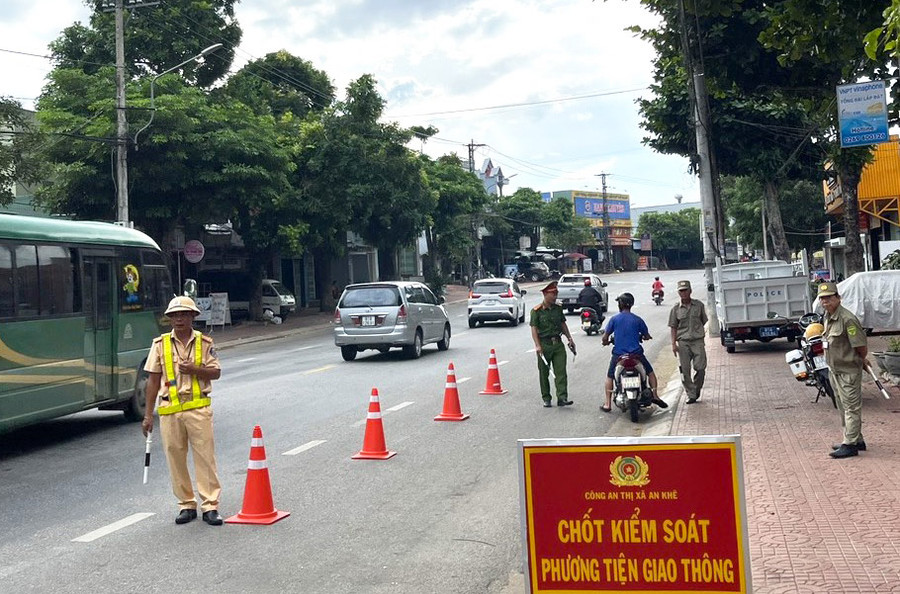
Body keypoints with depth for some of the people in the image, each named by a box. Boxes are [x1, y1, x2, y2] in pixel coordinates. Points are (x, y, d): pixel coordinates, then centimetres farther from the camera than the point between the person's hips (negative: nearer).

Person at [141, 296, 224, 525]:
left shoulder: (205, 343, 6)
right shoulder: (160, 344, 7)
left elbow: (216, 373, 5)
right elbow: (153, 380, 7)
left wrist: (194, 369, -14)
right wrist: (148, 415, 5)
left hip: (198, 408, -1)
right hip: (169, 410, 1)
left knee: (205, 455, -4)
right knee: (175, 457, 6)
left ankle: (210, 506, 1)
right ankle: (187, 505, 18)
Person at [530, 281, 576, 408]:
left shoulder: (558, 308, 10)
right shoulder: (537, 311, -6)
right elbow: (534, 328, -10)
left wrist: (570, 338, 15)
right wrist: (537, 345, -18)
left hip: (558, 343, 4)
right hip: (544, 344, -4)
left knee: (561, 371, -6)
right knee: (544, 373, 5)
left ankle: (562, 397, -7)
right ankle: (546, 398, 15)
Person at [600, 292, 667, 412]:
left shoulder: (614, 319, -3)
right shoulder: (638, 320, 0)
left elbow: (605, 337, -2)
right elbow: (647, 336, 7)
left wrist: (605, 342, 21)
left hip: (618, 354, 0)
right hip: (636, 354, 1)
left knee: (610, 376, 16)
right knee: (650, 372, 20)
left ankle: (608, 404, 11)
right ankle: (654, 395, 7)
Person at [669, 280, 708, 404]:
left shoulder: (699, 305, 4)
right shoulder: (676, 309, 3)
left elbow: (703, 322, 15)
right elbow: (673, 327, 5)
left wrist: (700, 333, 13)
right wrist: (674, 343, -3)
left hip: (698, 341, 0)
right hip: (683, 342, 0)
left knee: (700, 368, -5)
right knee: (684, 370, -2)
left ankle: (697, 388, 22)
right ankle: (691, 395, 7)